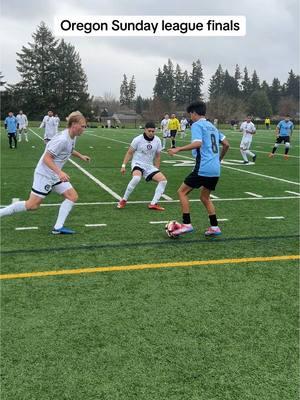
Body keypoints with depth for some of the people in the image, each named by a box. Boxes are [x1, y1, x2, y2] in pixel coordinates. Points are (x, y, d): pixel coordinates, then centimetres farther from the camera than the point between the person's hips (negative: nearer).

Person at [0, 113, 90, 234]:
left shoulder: (72, 137, 4)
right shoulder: (62, 139, -25)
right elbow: (46, 158, -26)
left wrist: (80, 156, 28)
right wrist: (59, 172, -35)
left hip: (56, 175, 9)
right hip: (44, 174, -9)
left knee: (73, 196, -1)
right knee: (32, 205, -6)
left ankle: (58, 227, 0)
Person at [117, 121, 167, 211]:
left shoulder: (157, 141, 1)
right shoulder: (138, 139, -10)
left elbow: (157, 157, 12)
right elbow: (129, 153, -1)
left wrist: (156, 170, 13)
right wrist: (123, 166, -5)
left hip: (149, 166, 5)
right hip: (138, 164, -5)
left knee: (163, 180, -12)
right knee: (136, 178, -36)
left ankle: (153, 204, -8)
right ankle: (123, 200, -18)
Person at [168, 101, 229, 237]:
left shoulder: (197, 125, -5)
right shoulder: (212, 126, 20)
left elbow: (198, 143, -22)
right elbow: (226, 144, 20)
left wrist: (178, 149, -20)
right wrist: (219, 158, 34)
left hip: (203, 168, -8)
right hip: (215, 169, 8)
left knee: (182, 191, 1)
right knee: (204, 197, 21)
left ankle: (187, 224, -5)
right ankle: (214, 227, 18)